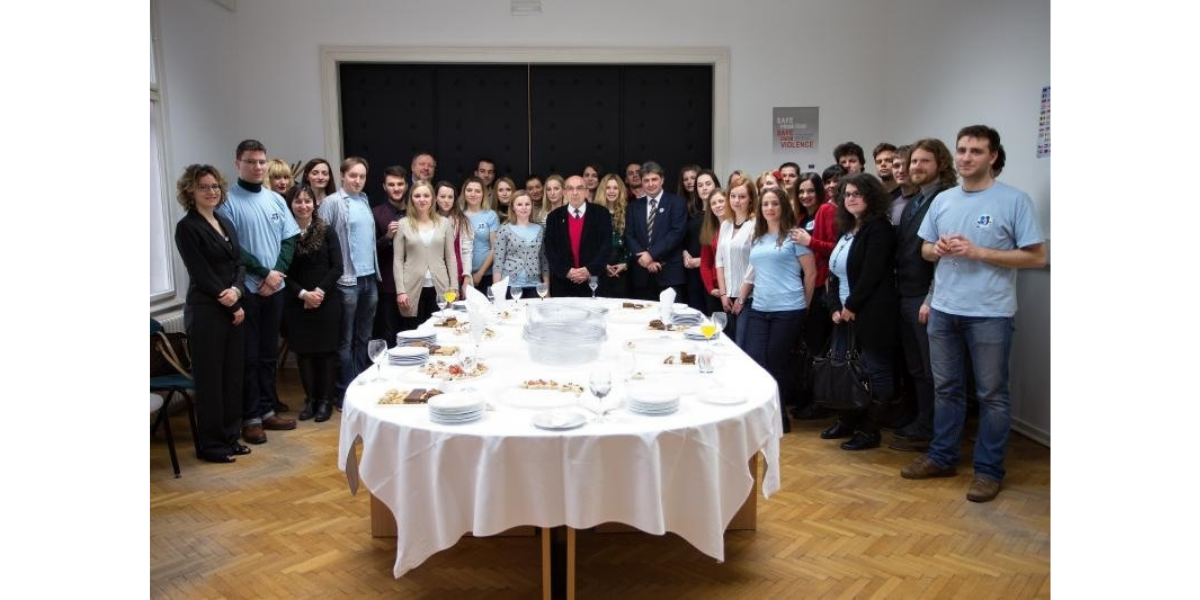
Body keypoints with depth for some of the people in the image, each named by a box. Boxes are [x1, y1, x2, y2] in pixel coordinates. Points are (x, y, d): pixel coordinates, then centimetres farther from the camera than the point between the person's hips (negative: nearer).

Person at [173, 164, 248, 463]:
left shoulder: (226, 223, 13)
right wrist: (231, 305, -10)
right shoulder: (187, 227, -8)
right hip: (205, 312, -7)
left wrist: (237, 290, -11)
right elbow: (201, 274, -13)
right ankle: (209, 444, 12)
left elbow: (239, 263, 9)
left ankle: (229, 437, 23)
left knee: (233, 375, 11)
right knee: (209, 378, 1)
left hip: (233, 309, 7)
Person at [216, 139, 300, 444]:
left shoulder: (276, 199, 10)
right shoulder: (228, 200, -7)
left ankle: (267, 411, 22)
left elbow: (289, 239, 8)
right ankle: (250, 418, 9)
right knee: (248, 356, 1)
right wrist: (264, 273, -13)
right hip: (246, 289, -5)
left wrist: (277, 272, -7)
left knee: (269, 353, 12)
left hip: (275, 288, 5)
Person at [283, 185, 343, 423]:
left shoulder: (327, 231, 1)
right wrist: (303, 294, -13)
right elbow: (283, 271, -1)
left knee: (326, 350, 3)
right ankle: (310, 399, 18)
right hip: (297, 303, 1)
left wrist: (320, 291, -13)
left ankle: (326, 400, 13)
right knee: (304, 351, 6)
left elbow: (337, 267, -2)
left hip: (327, 301, 0)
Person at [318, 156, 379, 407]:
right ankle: (346, 393, 10)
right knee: (345, 340, 2)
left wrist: (379, 258, 12)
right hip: (347, 280, -7)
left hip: (369, 278, 7)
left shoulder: (364, 201, 14)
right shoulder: (332, 203, -8)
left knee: (364, 337, 14)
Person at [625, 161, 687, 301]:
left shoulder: (677, 202, 4)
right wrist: (642, 257, -9)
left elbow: (677, 233, -8)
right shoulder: (634, 206, 16)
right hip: (641, 275, 3)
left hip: (669, 273, -3)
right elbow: (629, 236, 8)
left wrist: (651, 254, -13)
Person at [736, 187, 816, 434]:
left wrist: (803, 305, 4)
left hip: (787, 311, -5)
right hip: (758, 310, 5)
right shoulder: (756, 239, 14)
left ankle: (779, 417, 17)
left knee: (776, 364, 1)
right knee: (754, 362, -4)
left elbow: (810, 273, -2)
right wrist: (740, 299, 16)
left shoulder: (794, 236, -3)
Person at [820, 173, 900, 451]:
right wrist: (835, 306, 1)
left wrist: (851, 306, -15)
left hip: (871, 313, -8)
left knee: (875, 370, 1)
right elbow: (835, 271, 13)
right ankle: (847, 421, 25)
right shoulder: (846, 229, 15)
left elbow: (871, 273, -18)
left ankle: (869, 430, 9)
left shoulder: (879, 228, -10)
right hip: (845, 312, 8)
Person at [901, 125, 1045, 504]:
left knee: (992, 394, 5)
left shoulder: (1015, 200, -7)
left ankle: (988, 470, 17)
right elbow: (924, 250, 16)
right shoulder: (942, 200, 9)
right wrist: (937, 249, -7)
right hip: (944, 310, 5)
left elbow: (1036, 257, -9)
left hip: (990, 314, -5)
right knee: (946, 388, 15)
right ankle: (941, 457, 28)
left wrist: (978, 252, -17)